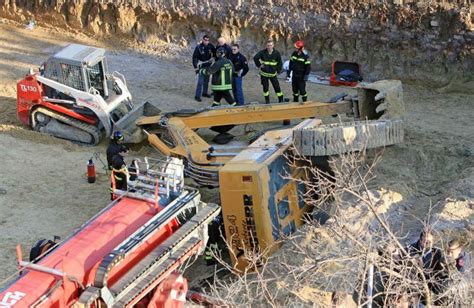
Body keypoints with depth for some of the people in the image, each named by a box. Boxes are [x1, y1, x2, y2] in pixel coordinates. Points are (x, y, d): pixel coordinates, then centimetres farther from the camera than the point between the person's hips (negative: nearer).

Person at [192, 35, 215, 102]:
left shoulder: (210, 46, -4)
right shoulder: (198, 47, -15)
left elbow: (214, 53, 16)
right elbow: (194, 57, -12)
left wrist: (213, 58, 2)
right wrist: (195, 66, -16)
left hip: (208, 66, 5)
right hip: (201, 66, -5)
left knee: (206, 80, 17)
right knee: (200, 81, -10)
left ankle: (205, 92, 33)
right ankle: (197, 96, -6)